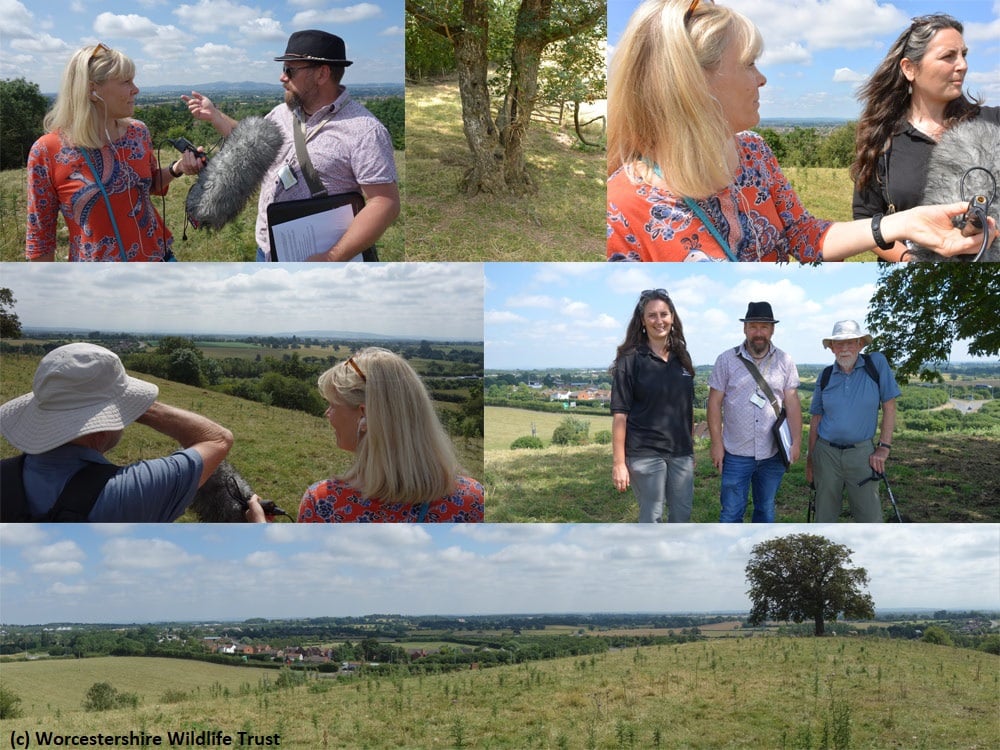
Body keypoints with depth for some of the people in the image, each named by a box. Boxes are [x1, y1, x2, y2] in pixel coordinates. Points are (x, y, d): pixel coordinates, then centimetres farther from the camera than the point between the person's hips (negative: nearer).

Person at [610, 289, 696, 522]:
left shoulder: (681, 357, 9)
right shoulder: (631, 359, -6)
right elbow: (619, 414, -10)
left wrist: (691, 449, 14)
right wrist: (619, 463, -14)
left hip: (681, 453, 5)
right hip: (646, 453, -5)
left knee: (682, 515, 10)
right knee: (651, 518, 1)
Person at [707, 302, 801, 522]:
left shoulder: (784, 362, 2)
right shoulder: (727, 360, -2)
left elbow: (792, 403, 2)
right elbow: (715, 402, -2)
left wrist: (796, 441, -5)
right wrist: (716, 443, -6)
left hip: (773, 454, 2)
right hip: (736, 454, -2)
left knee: (766, 510, 14)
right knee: (731, 512, 1)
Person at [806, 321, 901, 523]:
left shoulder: (876, 363, -5)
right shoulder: (825, 377, 4)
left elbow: (889, 406, -4)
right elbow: (815, 419, 10)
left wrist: (884, 447, -7)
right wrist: (810, 460, 11)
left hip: (861, 453, -2)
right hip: (826, 452, 3)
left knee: (871, 519, -6)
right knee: (825, 518, 8)